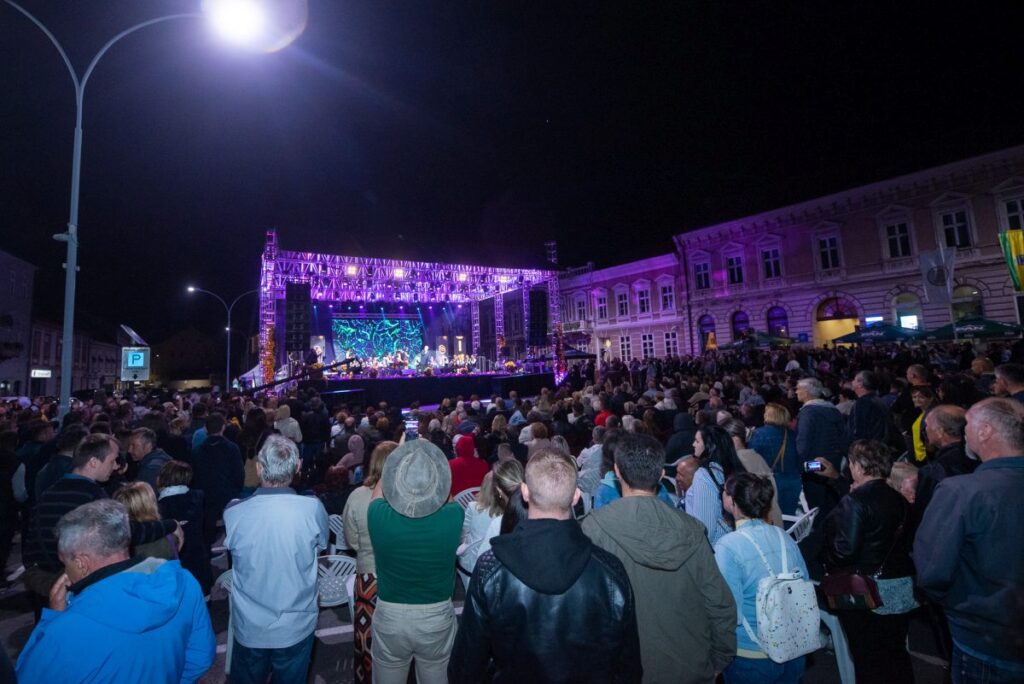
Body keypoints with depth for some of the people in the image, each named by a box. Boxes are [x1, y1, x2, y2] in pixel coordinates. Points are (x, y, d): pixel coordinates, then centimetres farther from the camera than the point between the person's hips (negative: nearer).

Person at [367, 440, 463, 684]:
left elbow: (380, 487, -1)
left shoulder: (378, 515, -26)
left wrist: (400, 451, 12)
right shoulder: (454, 516, -25)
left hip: (390, 617, 0)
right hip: (437, 618, 0)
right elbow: (445, 496, 0)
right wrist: (427, 450, 11)